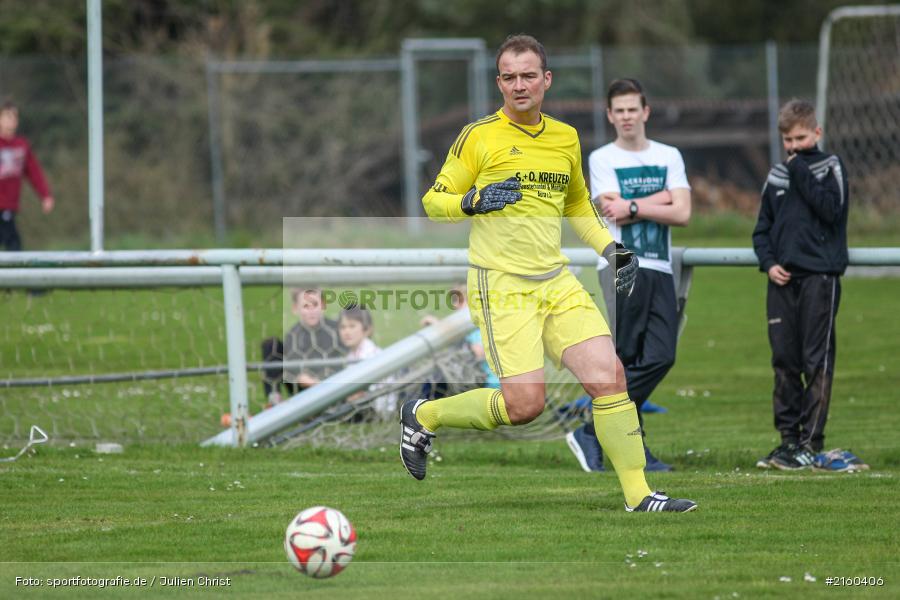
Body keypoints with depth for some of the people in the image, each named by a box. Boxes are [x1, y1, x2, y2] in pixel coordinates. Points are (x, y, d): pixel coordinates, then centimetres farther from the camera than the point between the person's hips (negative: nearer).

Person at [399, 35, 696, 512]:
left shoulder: (566, 138, 11)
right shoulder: (478, 137, -5)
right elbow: (433, 202, 0)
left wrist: (612, 250, 13)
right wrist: (475, 201, -19)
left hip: (557, 283, 5)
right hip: (501, 287, -5)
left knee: (608, 375, -8)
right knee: (524, 405, -14)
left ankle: (637, 495, 0)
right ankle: (423, 415, 10)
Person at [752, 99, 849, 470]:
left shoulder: (830, 167, 2)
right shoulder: (777, 176, 14)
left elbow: (832, 209, -15)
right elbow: (762, 229, 18)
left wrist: (801, 173, -11)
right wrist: (768, 263, 1)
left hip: (820, 275, -5)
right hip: (783, 279, 5)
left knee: (817, 361, -6)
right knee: (784, 362, 5)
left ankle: (812, 442, -7)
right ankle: (788, 438, 11)